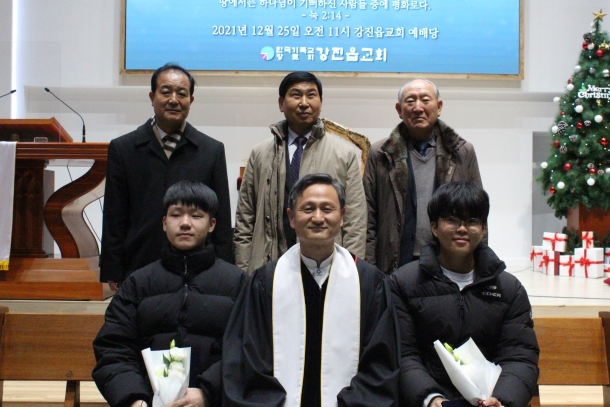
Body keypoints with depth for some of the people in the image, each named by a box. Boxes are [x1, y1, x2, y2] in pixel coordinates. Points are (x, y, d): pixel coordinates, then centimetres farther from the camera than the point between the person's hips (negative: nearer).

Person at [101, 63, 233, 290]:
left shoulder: (212, 151, 7)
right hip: (138, 271, 0)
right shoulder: (123, 149, 7)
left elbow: (222, 223, 6)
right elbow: (114, 220, 6)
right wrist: (113, 275, 1)